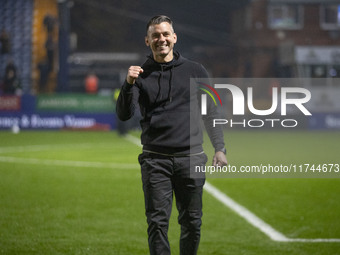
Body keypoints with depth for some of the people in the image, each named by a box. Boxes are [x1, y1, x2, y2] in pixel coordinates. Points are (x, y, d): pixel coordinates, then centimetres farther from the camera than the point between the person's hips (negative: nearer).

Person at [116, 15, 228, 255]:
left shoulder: (195, 71, 9)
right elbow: (124, 115, -3)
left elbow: (210, 113, 12)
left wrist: (220, 148, 3)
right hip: (155, 161, -1)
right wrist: (129, 85, -20)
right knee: (157, 223, -6)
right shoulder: (141, 75, 6)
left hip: (191, 157, 1)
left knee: (192, 223, 5)